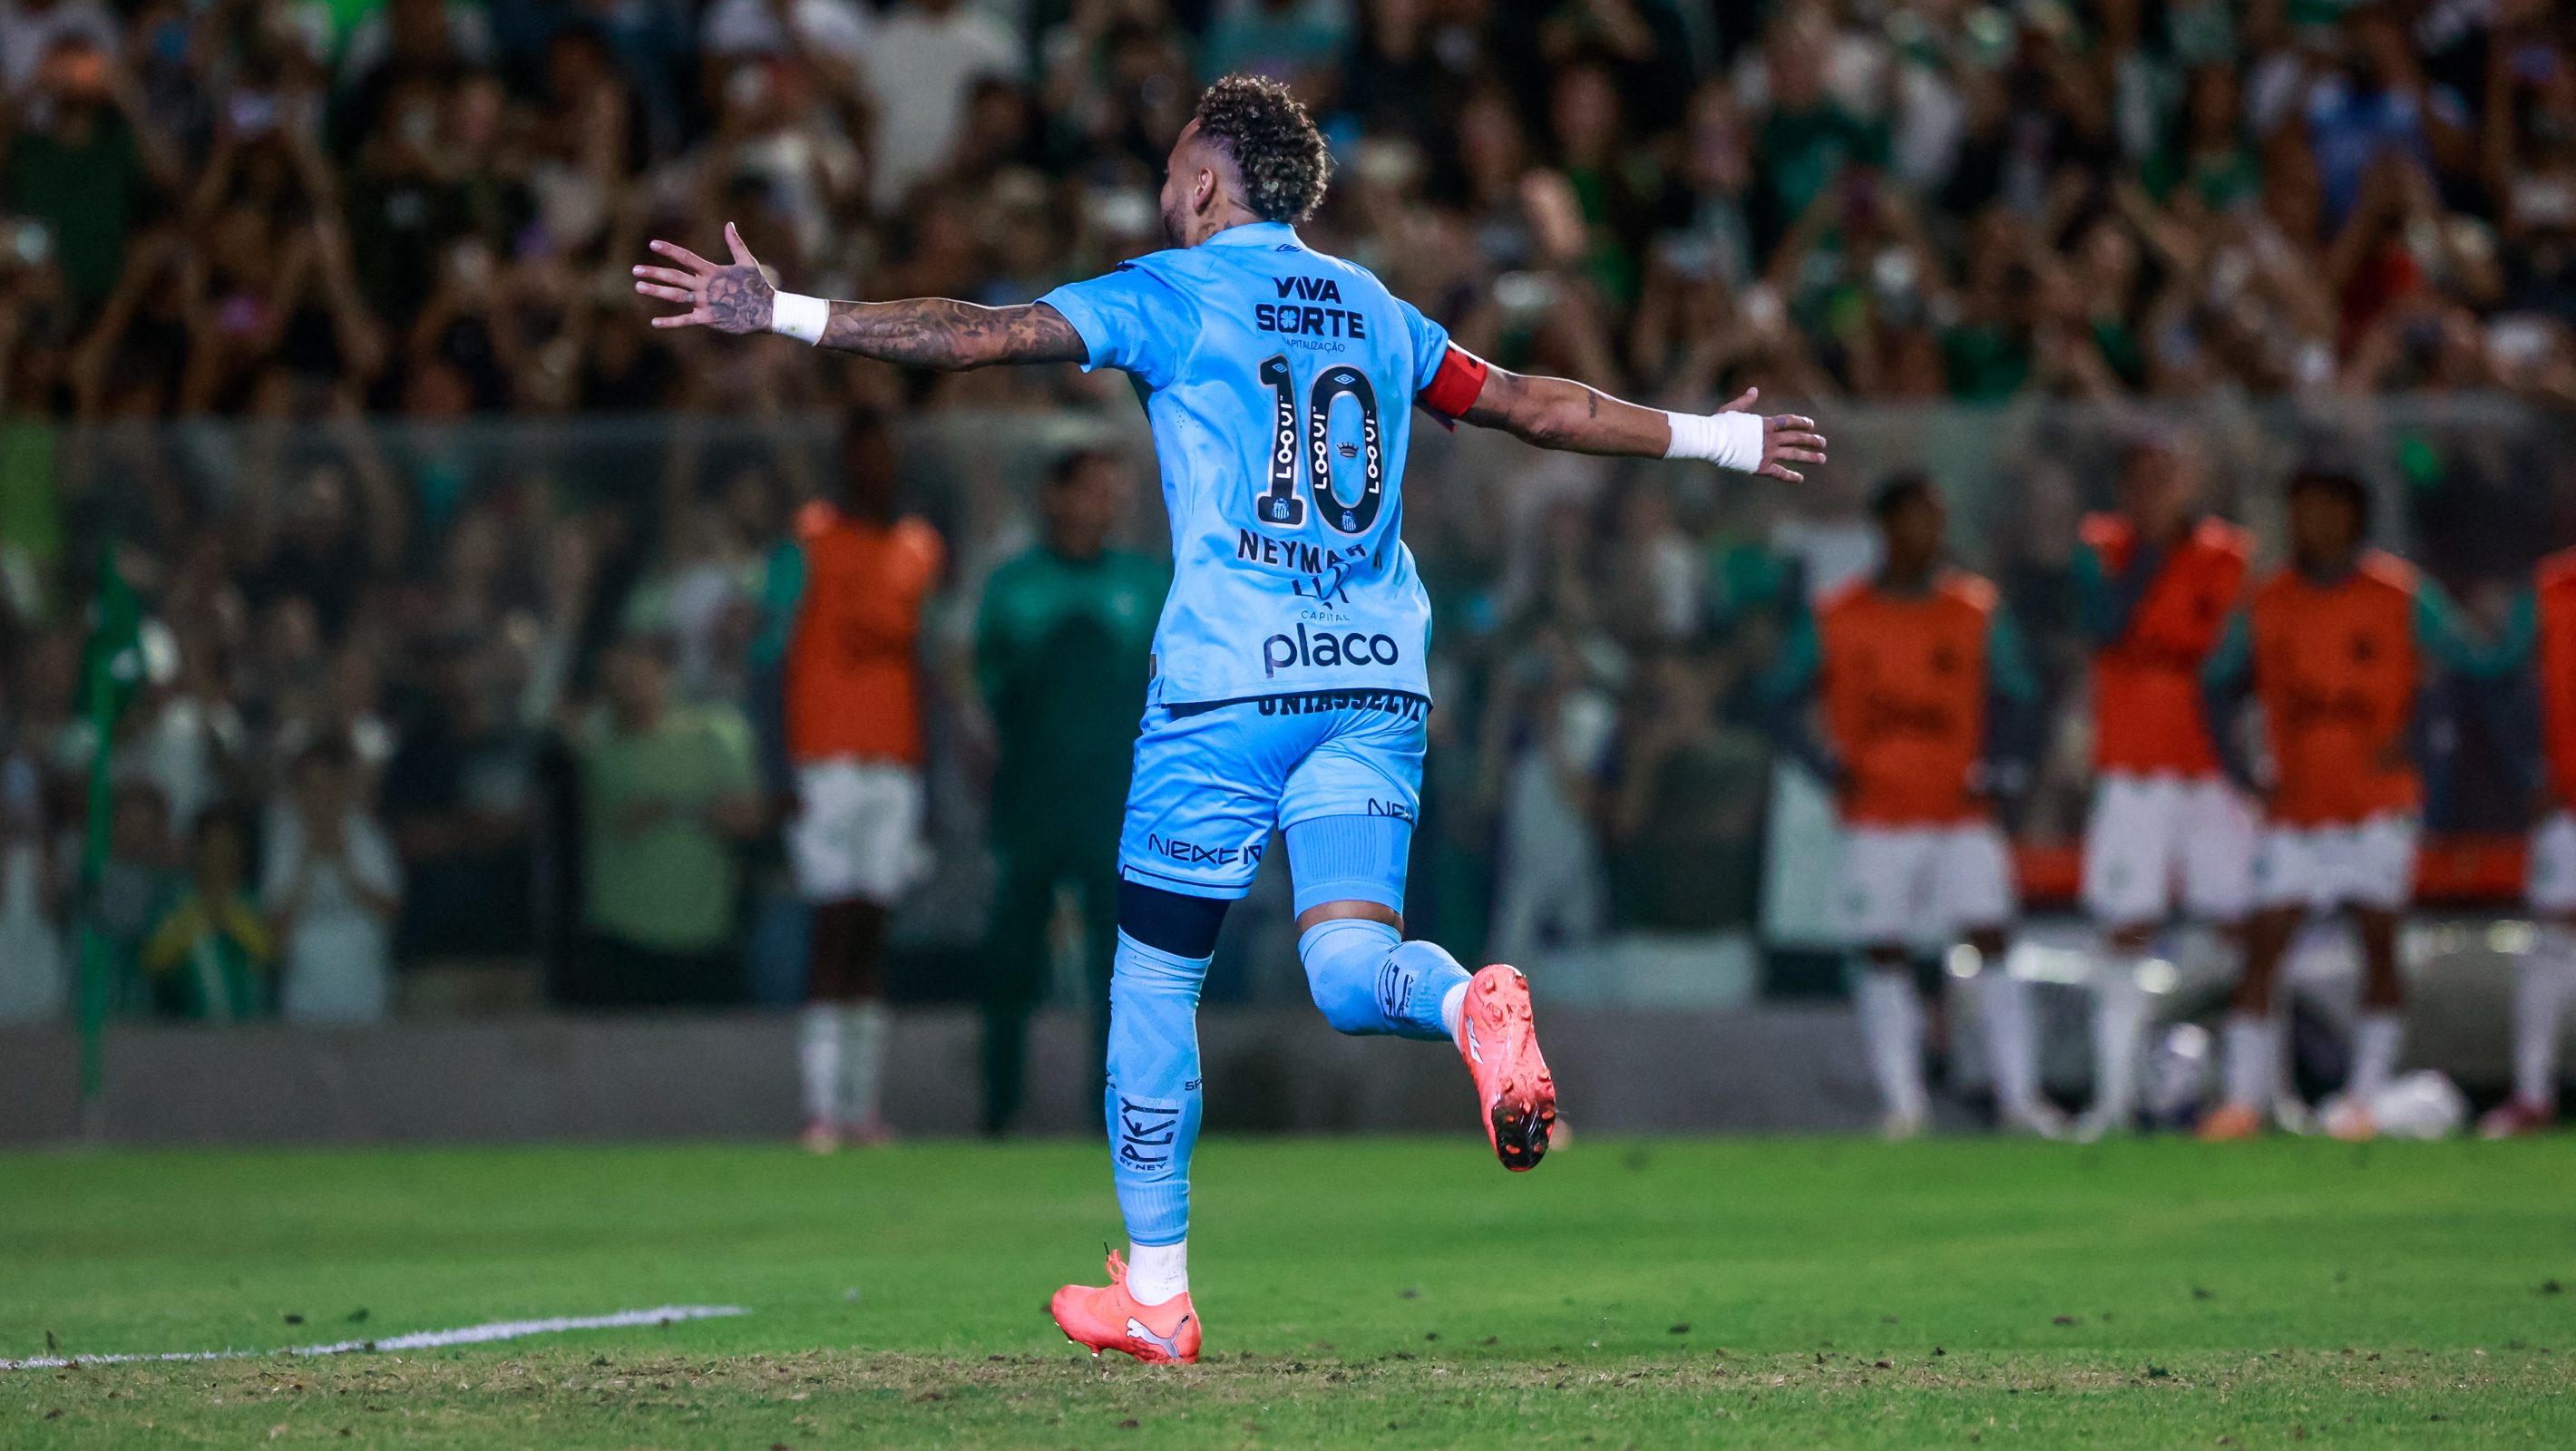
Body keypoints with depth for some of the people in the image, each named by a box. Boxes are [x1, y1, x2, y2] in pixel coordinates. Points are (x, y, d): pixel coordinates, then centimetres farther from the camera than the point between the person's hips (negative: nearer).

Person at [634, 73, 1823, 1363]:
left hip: (1228, 678, -4)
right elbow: (1539, 407, 25)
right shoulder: (1373, 312, 18)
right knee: (1350, 975, -2)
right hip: (1378, 679, 4)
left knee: (1154, 976, 8)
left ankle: (1154, 1292, 12)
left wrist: (787, 316, -7)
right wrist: (1718, 438, 38)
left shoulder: (1171, 293, 3)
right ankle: (1470, 1003, -38)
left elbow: (984, 335, -7)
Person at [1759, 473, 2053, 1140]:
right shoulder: (1834, 620, 1)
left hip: (1962, 811, 0)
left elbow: (2014, 698, 11)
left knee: (1992, 944, -8)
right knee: (1885, 957, 0)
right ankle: (1902, 1102, 7)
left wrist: (1999, 773, -3)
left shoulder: (1978, 612, 5)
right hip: (1877, 819, 0)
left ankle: (2018, 1095, -5)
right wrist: (1831, 768, -5)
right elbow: (1782, 702, 7)